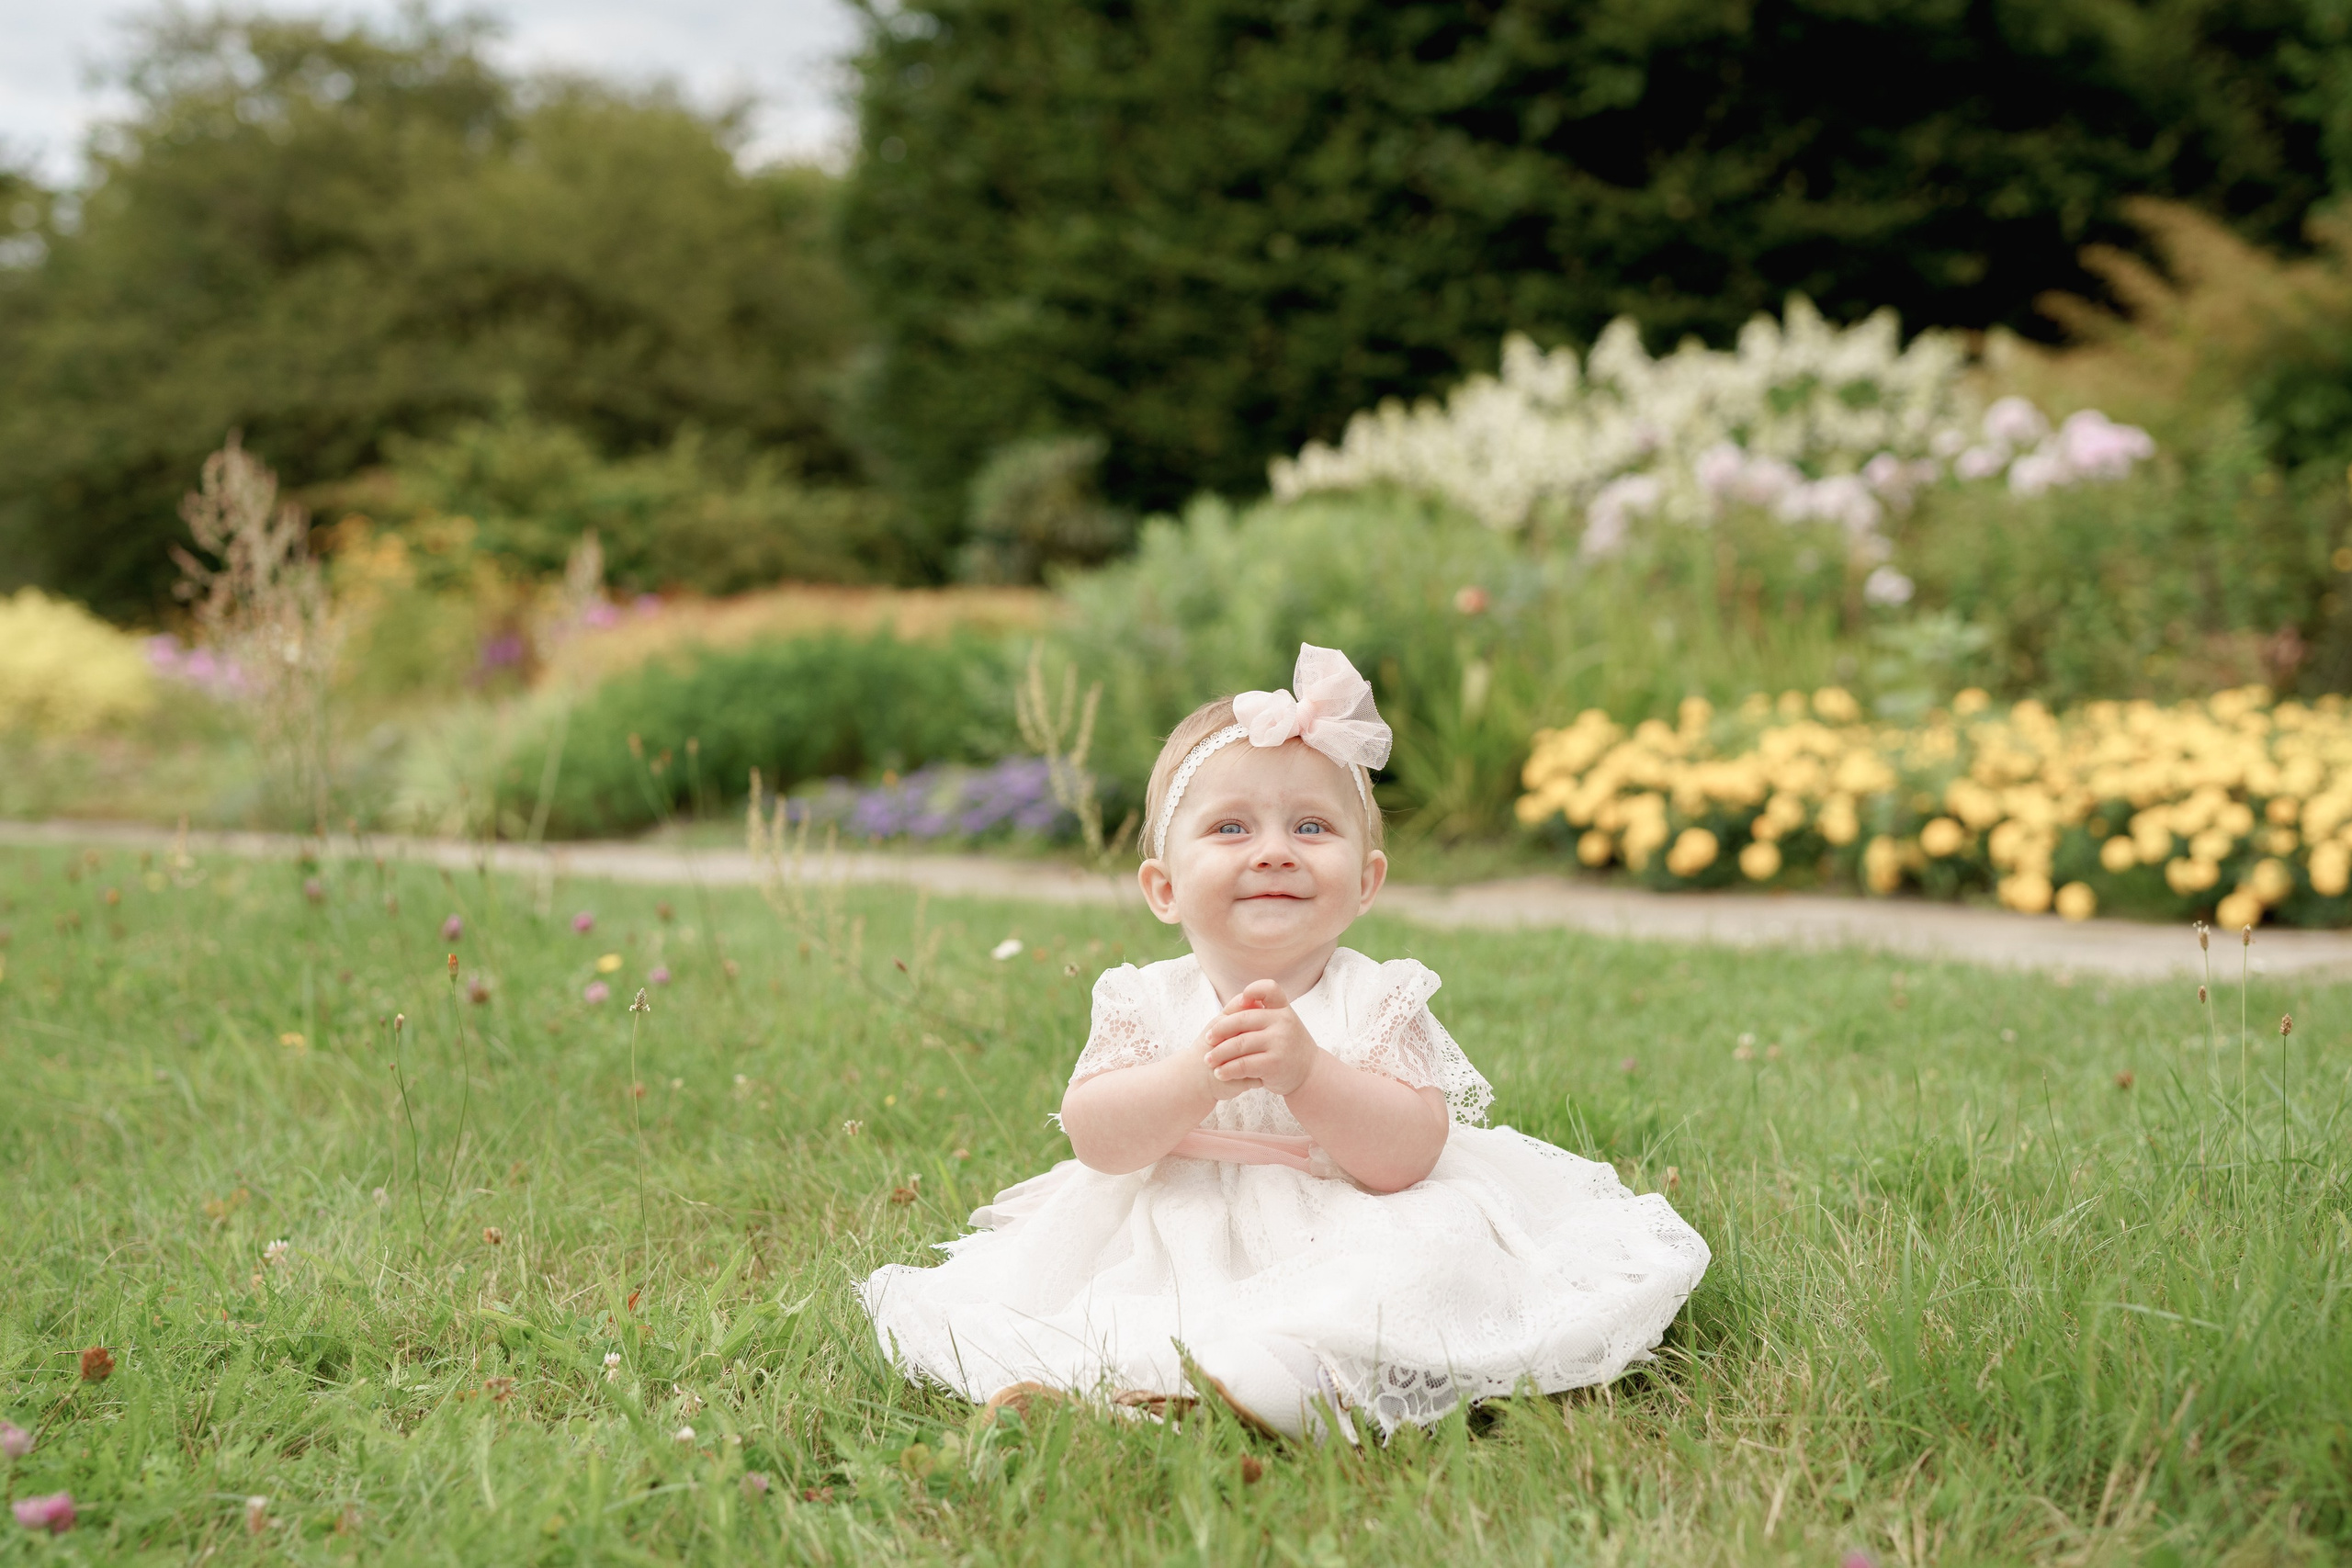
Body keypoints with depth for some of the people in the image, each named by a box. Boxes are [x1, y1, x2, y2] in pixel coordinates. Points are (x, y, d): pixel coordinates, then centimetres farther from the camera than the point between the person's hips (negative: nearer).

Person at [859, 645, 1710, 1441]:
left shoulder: (1378, 1000, -6)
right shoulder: (1146, 1000, 0)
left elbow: (1407, 1157, -17)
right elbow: (1096, 1139, -11)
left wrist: (1305, 1071, -32)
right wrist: (1196, 1079, -29)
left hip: (1343, 1236, -2)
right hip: (1171, 1243, 2)